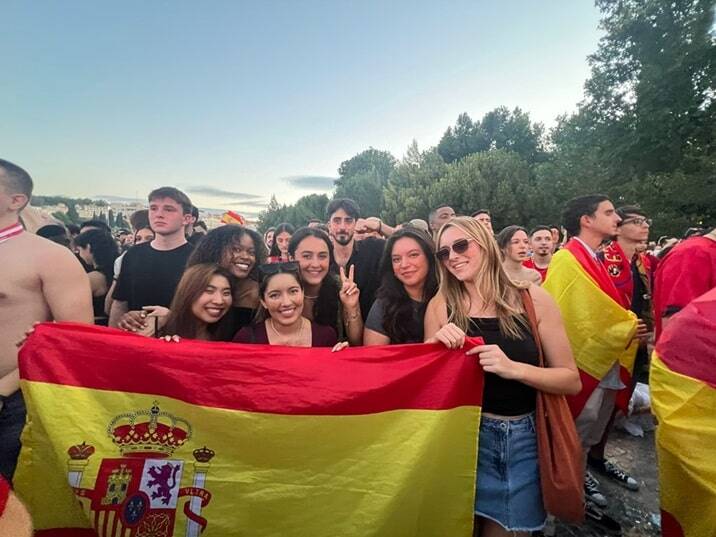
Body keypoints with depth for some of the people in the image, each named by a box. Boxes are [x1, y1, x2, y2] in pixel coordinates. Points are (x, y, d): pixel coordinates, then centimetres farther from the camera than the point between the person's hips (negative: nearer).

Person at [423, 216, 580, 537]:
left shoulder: (533, 299, -9)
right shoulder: (441, 305, -7)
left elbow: (572, 380, -7)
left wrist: (514, 368, -24)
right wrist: (437, 343, -22)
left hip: (524, 437, 0)